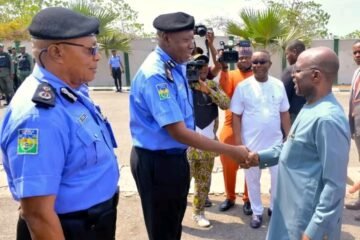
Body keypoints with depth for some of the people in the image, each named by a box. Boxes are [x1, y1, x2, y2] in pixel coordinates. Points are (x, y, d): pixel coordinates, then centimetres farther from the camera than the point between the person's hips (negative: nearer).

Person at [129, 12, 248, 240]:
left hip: (175, 157, 9)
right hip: (157, 162, -9)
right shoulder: (156, 75, -27)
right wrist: (231, 150, -24)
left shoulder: (178, 65, 2)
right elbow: (179, 133, -27)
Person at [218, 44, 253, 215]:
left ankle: (248, 199, 22)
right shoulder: (230, 75, 6)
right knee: (228, 164, 9)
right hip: (231, 126, 2)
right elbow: (224, 91, -14)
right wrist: (224, 68, -18)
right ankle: (230, 197, 27)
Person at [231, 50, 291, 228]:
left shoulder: (278, 85, 1)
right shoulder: (243, 86, -7)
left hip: (275, 142, 2)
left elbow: (284, 113, 7)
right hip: (251, 143, -2)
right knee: (253, 179, 11)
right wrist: (238, 142, -9)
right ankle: (257, 212, 30)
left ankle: (275, 208, 34)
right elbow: (236, 116, -6)